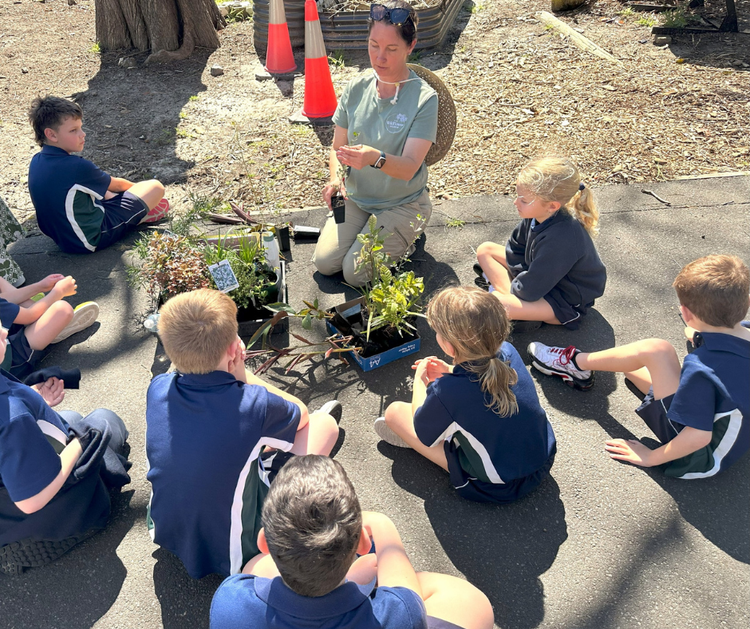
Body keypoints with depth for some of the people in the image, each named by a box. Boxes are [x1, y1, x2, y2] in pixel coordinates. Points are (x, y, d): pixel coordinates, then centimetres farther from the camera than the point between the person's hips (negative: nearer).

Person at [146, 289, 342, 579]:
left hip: (165, 532, 6)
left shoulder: (157, 389, -16)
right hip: (229, 554, -5)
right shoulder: (252, 405, -31)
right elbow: (301, 414, -5)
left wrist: (236, 379, -4)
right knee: (324, 423, -1)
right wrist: (243, 374, -7)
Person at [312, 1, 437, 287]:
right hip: (356, 198, 4)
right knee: (324, 262, -10)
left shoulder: (424, 98, -17)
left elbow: (409, 166, -26)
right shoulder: (356, 88, -5)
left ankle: (405, 238, 13)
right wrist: (336, 178, -21)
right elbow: (338, 147, 1)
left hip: (403, 204, -4)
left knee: (355, 273, -14)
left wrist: (376, 158, -47)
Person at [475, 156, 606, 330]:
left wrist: (514, 289, -11)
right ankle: (505, 290, -9)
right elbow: (515, 249, 4)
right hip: (542, 276, 9)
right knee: (485, 250, 6)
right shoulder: (538, 214, -13)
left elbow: (530, 290, -31)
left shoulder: (561, 239, -37)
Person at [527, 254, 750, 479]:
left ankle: (576, 362, 6)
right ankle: (577, 369, 34)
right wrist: (705, 338, 20)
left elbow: (699, 437, -32)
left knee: (656, 350, -15)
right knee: (633, 363, 11)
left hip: (702, 458, -8)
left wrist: (651, 457, -18)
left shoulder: (701, 368, -34)